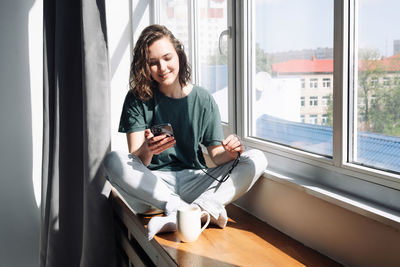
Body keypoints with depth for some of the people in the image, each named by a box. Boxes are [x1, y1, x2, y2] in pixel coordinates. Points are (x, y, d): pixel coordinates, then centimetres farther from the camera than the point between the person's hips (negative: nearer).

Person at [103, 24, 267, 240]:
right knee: (112, 161, -30)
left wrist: (230, 153, -20)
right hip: (154, 182, -1)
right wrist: (147, 150, -32)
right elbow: (136, 161, -8)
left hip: (194, 182, 2)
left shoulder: (203, 100, 4)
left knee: (256, 159, -17)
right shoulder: (138, 99, 0)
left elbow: (216, 155, 4)